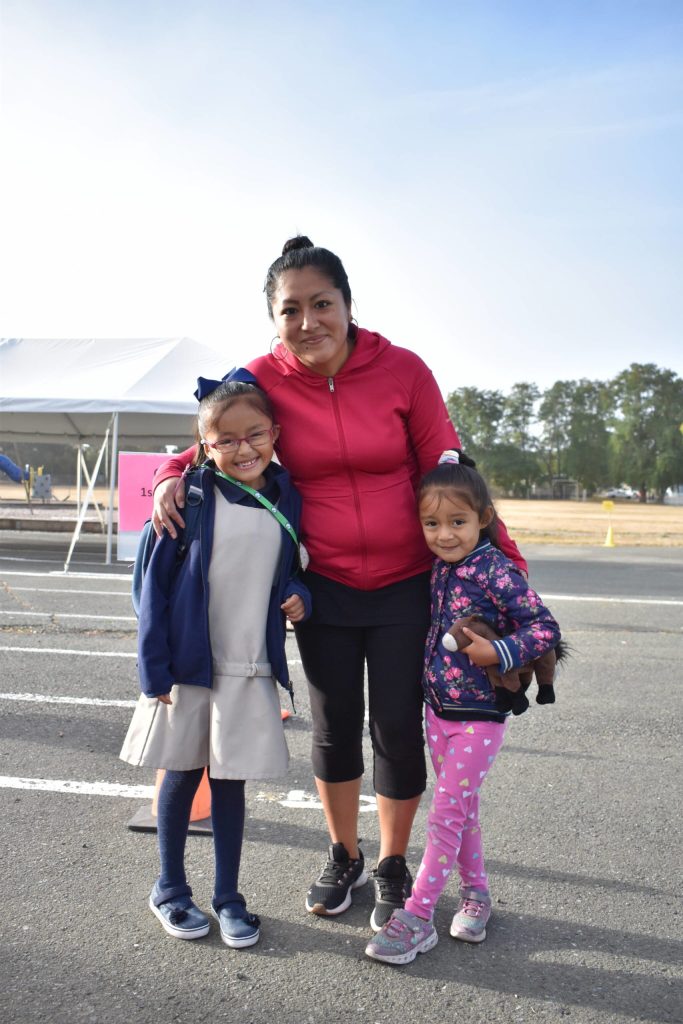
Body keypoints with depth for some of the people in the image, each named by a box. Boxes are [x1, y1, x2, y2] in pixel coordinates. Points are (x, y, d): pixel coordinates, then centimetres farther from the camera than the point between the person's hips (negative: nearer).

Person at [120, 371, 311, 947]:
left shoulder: (288, 500, -1)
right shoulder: (194, 496, -10)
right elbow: (156, 580, -8)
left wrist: (300, 596, -9)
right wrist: (154, 669, -10)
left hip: (251, 671, 2)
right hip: (188, 664, -2)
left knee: (230, 781, 12)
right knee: (183, 775, 13)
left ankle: (229, 897, 28)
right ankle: (170, 889, 33)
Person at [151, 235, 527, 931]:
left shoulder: (403, 371, -11)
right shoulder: (265, 379, -8)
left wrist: (501, 557, -6)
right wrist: (173, 475, -12)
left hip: (405, 586, -1)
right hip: (322, 586, 1)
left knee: (398, 730, 6)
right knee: (334, 728, 13)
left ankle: (392, 866, 33)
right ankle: (343, 857, 39)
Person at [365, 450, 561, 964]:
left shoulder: (497, 572, -18)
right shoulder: (439, 568, 2)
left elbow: (546, 628, -18)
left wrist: (499, 652, -27)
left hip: (479, 715, -7)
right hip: (438, 709, 7)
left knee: (446, 812, -1)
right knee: (462, 807, 18)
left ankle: (417, 916, 8)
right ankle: (476, 893, 35)